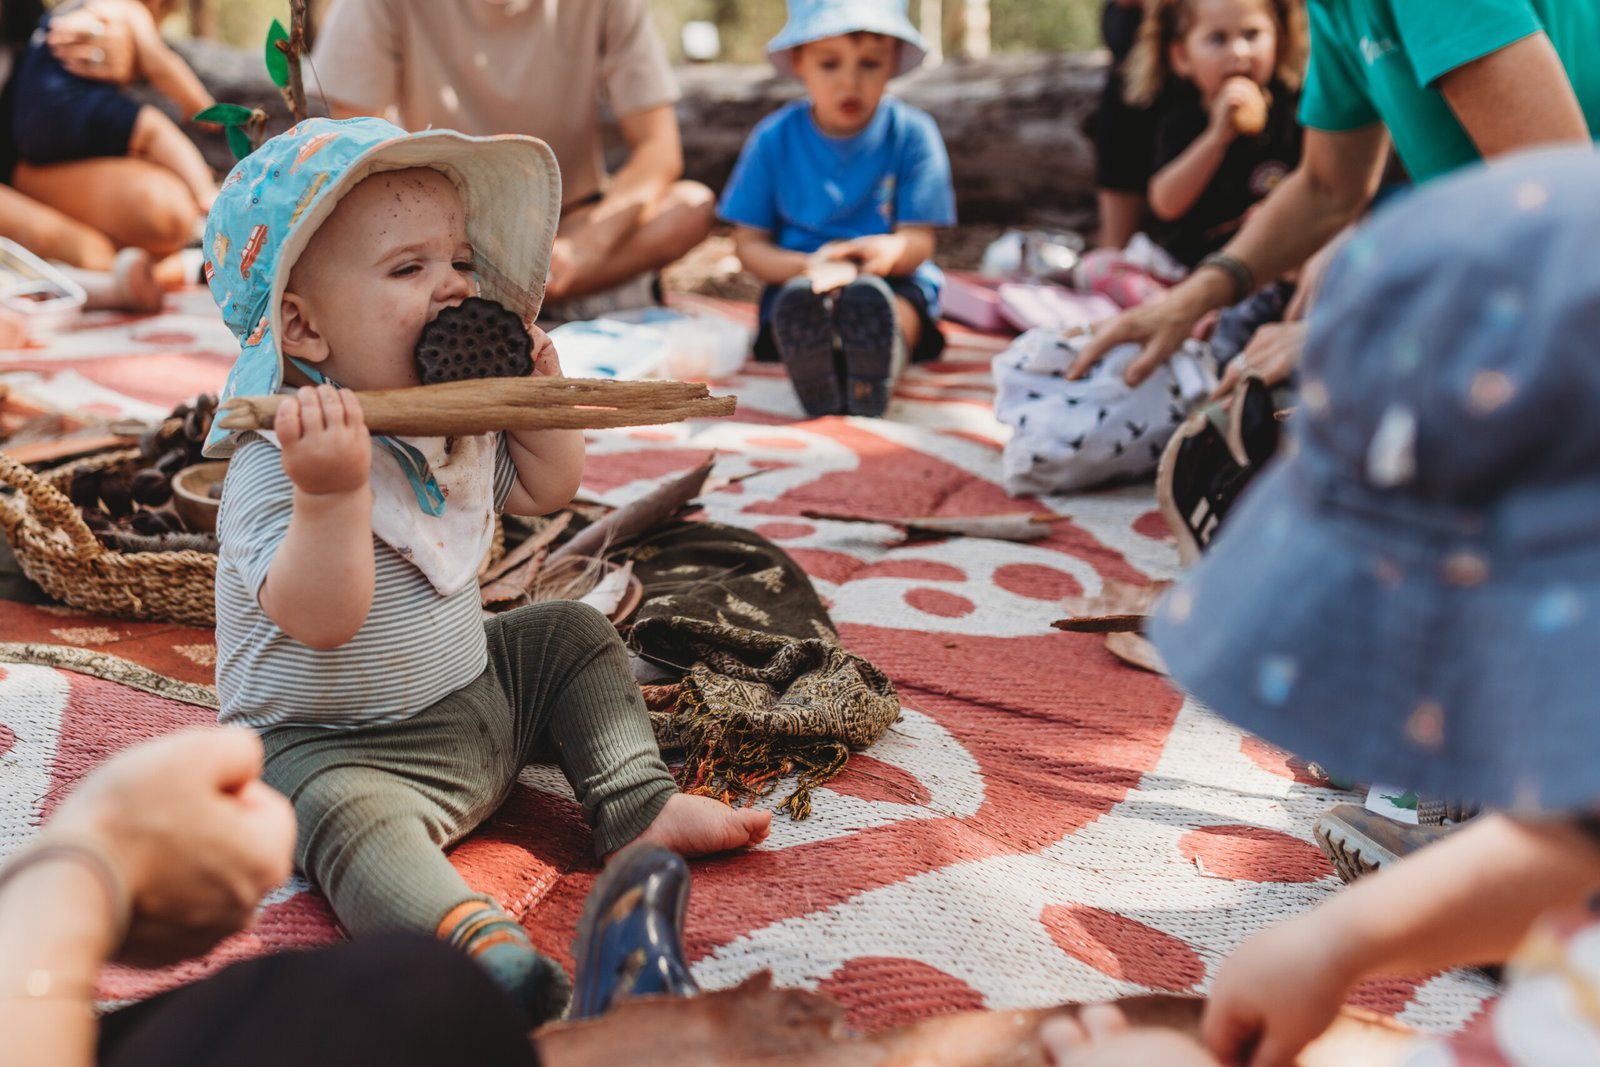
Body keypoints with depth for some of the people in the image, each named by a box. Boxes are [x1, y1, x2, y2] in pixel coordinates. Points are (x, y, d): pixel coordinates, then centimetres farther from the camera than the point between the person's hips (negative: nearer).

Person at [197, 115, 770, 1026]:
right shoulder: (276, 465, -26)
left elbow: (546, 490, 15)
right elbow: (321, 620, -37)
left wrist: (541, 389, 0)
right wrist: (330, 493, -51)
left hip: (480, 693, 9)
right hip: (337, 742, -9)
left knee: (575, 633, 14)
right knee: (349, 817, -37)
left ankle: (638, 803, 10)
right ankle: (483, 946, -58)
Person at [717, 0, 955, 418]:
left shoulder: (912, 134, -1)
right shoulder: (774, 139, 2)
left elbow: (919, 242, -6)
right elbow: (749, 244, 3)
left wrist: (889, 250, -33)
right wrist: (810, 267, -18)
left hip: (893, 280, -1)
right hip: (798, 277, 1)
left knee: (872, 299, -37)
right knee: (797, 299, -35)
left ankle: (868, 381, -67)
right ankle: (815, 380, -65)